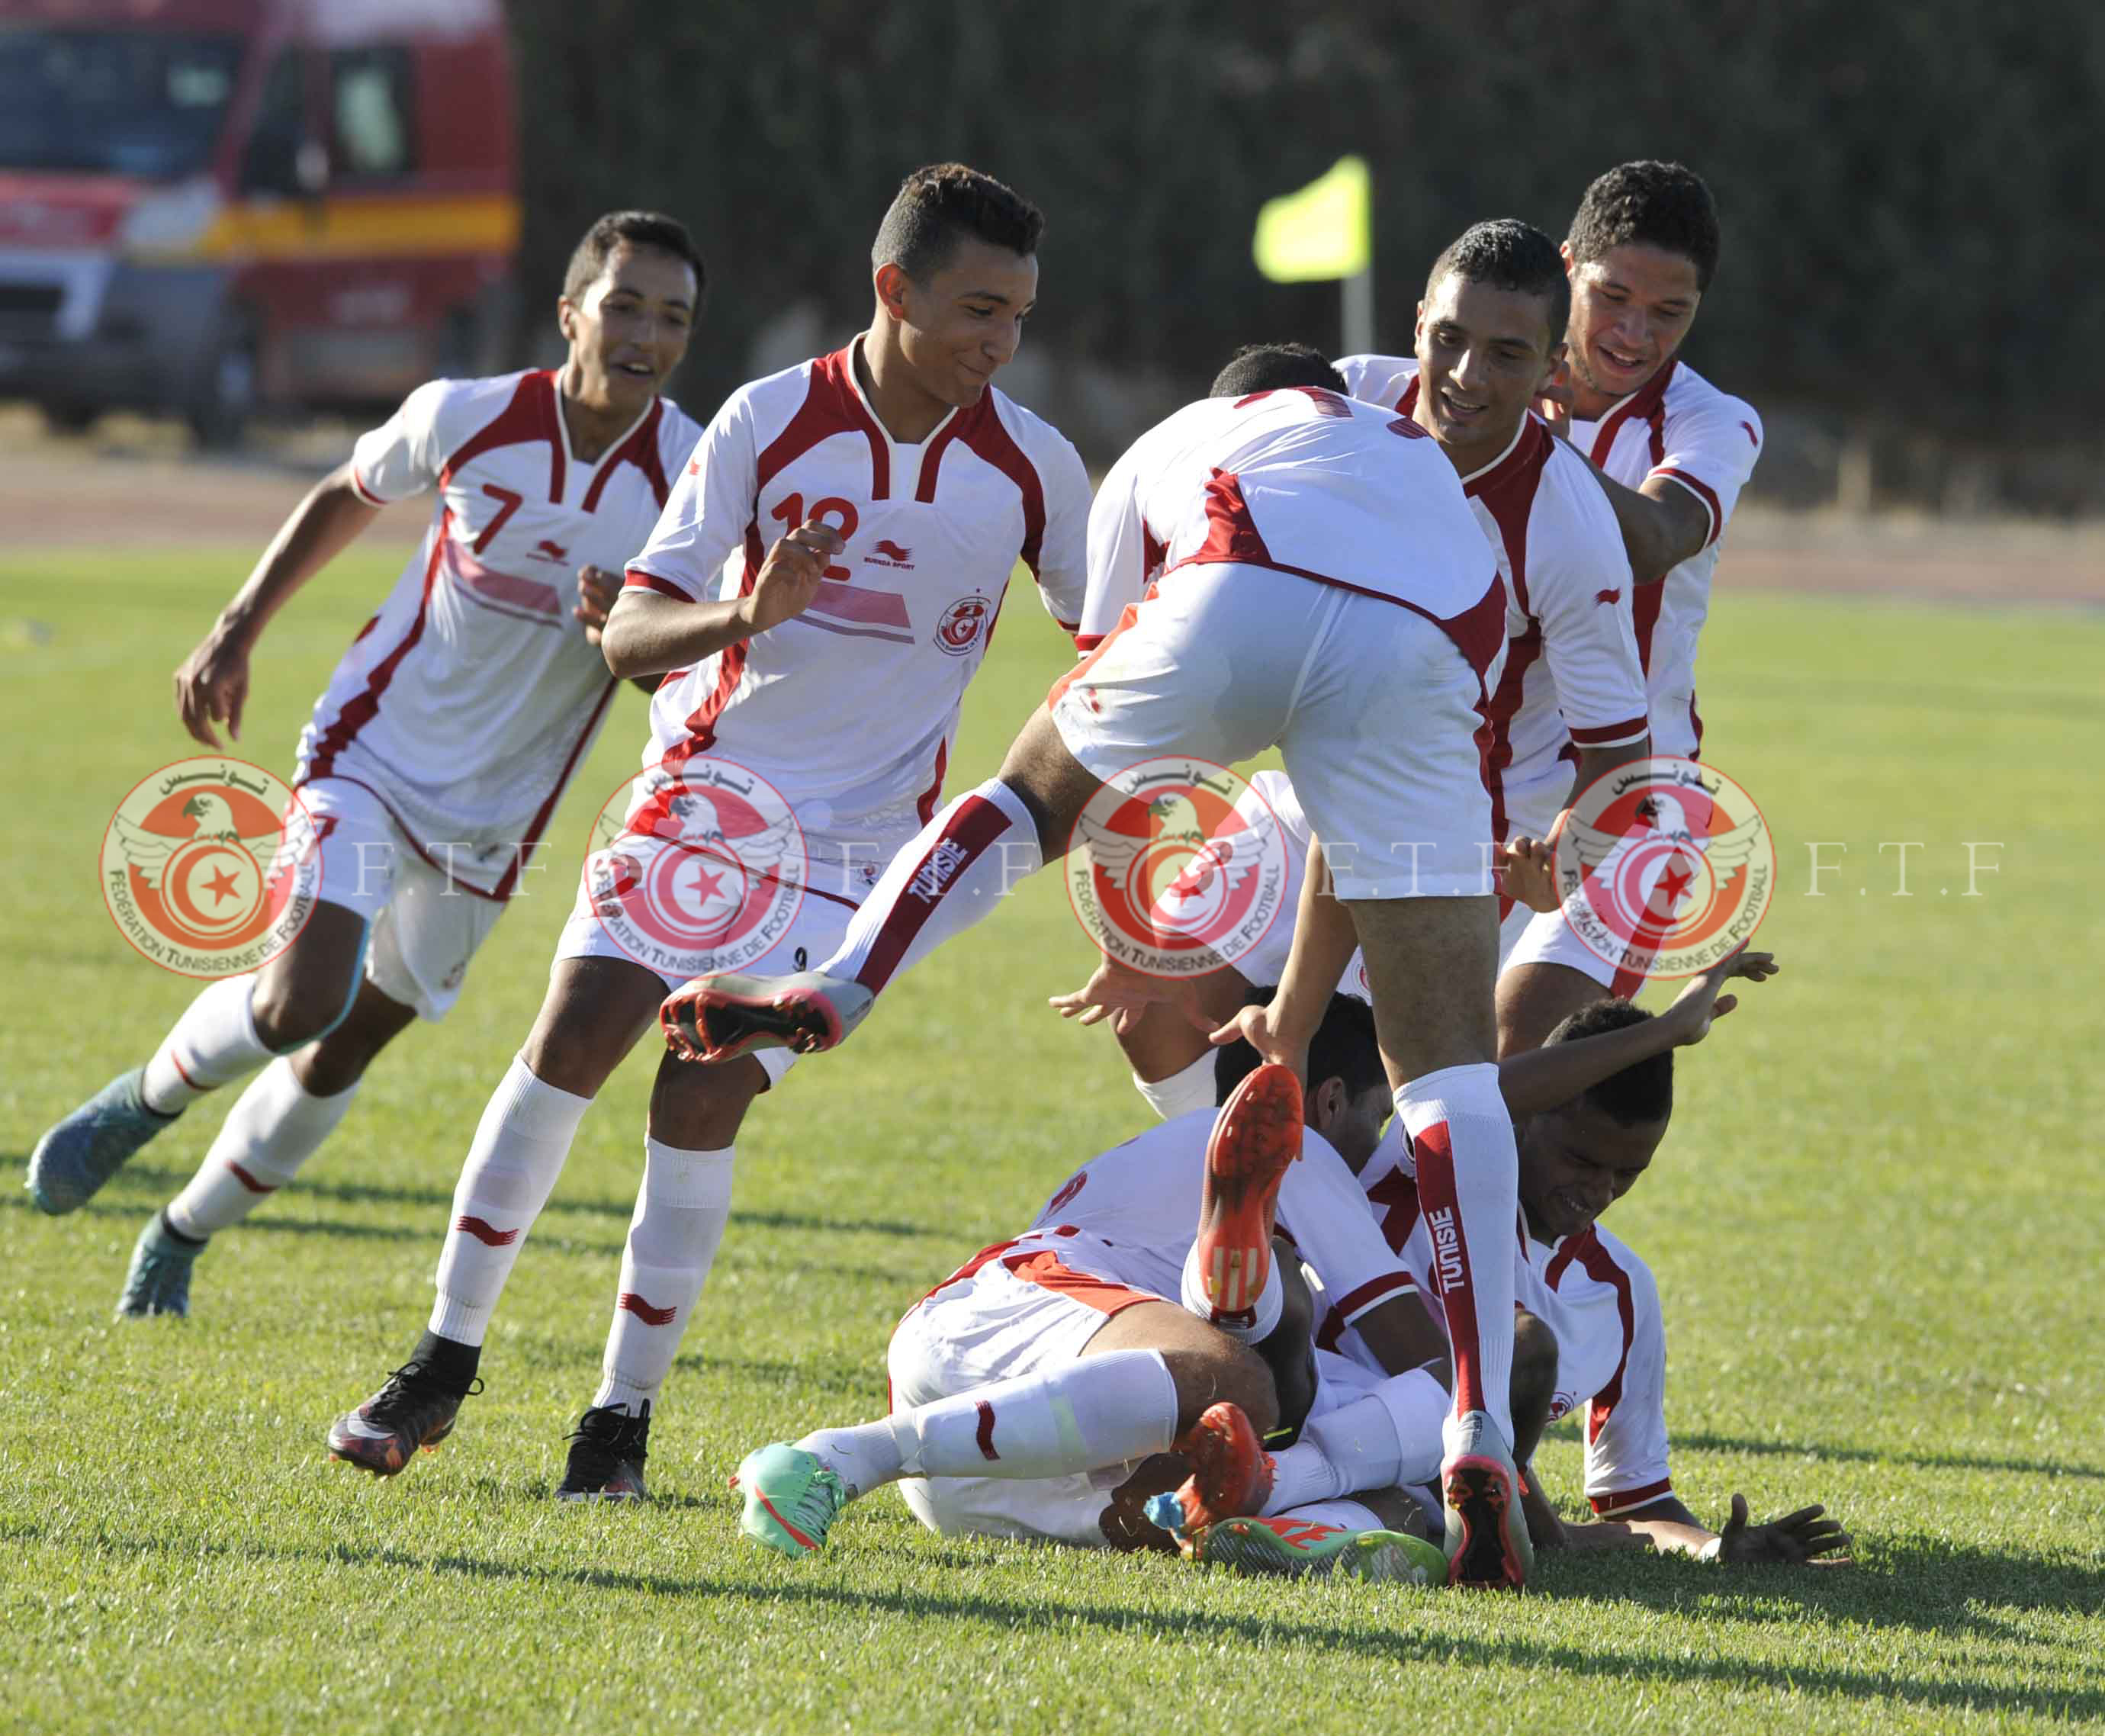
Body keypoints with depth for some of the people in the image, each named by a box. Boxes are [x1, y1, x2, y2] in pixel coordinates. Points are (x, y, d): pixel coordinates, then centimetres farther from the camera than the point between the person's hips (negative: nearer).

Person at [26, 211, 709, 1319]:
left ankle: (181, 1237, 32)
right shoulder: (465, 419, -14)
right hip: (372, 755, -2)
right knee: (304, 999, -22)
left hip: (492, 815, 2)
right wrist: (237, 631, 5)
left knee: (342, 1053, 10)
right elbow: (345, 499, 8)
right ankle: (148, 1098, 10)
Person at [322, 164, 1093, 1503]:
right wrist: (742, 614, -29)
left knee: (702, 1096, -13)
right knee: (571, 1041, -12)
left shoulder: (1033, 467, -5)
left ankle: (625, 1415, -1)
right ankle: (446, 1360, 2)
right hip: (705, 786, 0)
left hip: (855, 840, 0)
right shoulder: (771, 421, -8)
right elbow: (629, 630, -9)